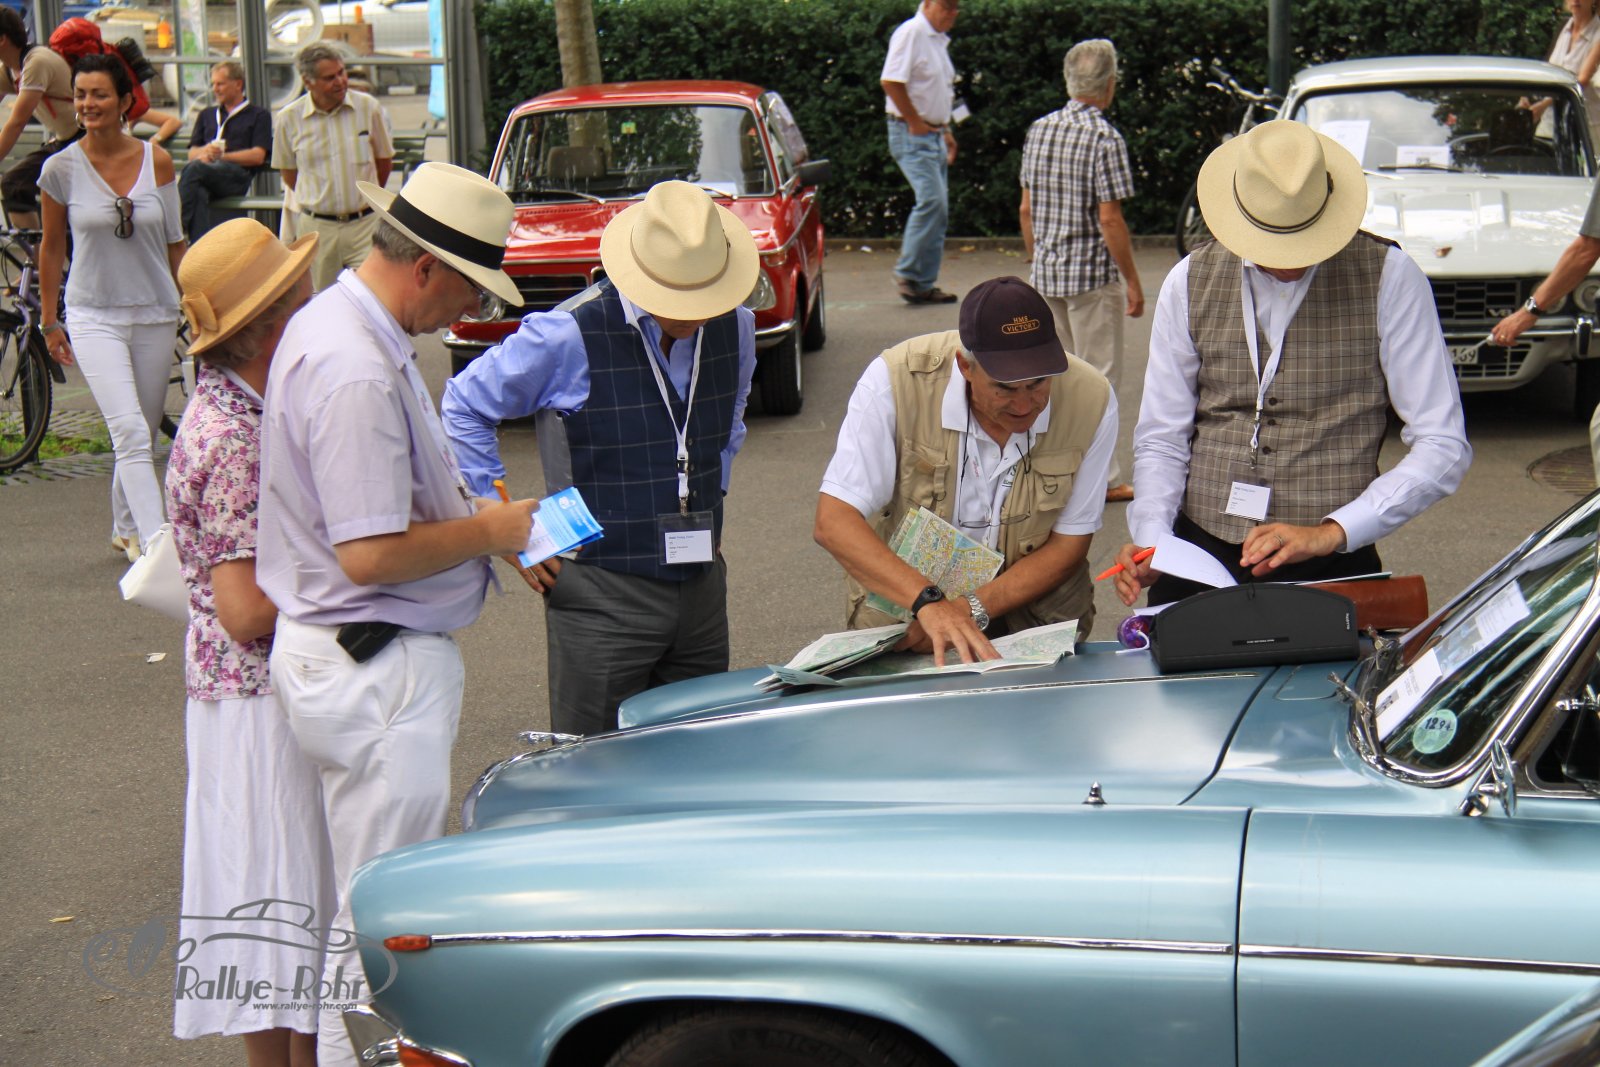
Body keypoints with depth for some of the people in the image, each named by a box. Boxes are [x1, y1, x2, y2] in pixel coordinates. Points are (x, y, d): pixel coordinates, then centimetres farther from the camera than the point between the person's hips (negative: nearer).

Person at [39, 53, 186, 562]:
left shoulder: (157, 161, 0)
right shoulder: (61, 168, -4)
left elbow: (174, 243, 8)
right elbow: (52, 246, 6)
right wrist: (49, 320, 9)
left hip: (155, 314, 3)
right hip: (94, 315, -3)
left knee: (141, 435, 13)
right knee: (131, 434, -17)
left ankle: (126, 528, 34)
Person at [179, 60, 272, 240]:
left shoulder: (259, 115, 20)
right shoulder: (207, 115, 36)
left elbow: (258, 156, 5)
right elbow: (192, 153, 24)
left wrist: (222, 155, -5)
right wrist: (206, 151, -1)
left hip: (237, 175, -4)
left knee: (195, 168, -37)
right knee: (198, 193, -36)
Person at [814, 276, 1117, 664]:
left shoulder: (1090, 399, -14)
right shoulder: (895, 380, -20)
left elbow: (1068, 544, -6)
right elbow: (833, 522, -24)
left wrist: (971, 610, -20)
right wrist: (930, 602, -38)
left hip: (1034, 613, 1)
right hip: (901, 603, 0)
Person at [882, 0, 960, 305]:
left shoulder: (940, 39, 17)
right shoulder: (911, 32, -11)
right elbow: (891, 82, -21)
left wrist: (945, 130, 18)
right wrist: (916, 123, -16)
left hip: (934, 134, 9)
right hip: (911, 134, -9)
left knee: (938, 208, 5)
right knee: (932, 199, -19)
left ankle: (924, 284, 9)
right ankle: (908, 273, -9)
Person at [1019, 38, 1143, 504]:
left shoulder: (1039, 130, 6)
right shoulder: (1104, 138, -15)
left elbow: (1026, 210, 11)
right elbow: (1109, 220, -17)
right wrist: (1133, 282, -9)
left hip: (1046, 274, 7)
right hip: (1092, 274, -7)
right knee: (1098, 378, 1)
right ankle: (1100, 479, 5)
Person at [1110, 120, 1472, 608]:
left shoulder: (1389, 278, -2)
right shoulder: (1190, 283, 7)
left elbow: (1444, 449, -3)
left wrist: (1331, 532, -13)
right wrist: (1150, 538, -6)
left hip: (1329, 567, -2)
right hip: (1199, 555, 2)